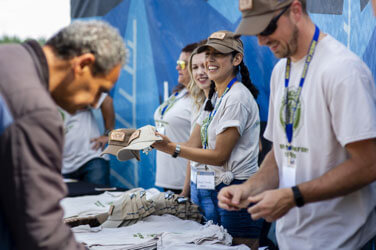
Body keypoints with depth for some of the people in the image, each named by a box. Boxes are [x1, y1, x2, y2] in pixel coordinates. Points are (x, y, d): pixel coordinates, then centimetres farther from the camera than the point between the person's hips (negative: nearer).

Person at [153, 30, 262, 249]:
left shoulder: (237, 98, -12)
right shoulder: (214, 97, 17)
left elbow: (220, 155, -15)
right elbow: (193, 144, 11)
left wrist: (173, 149, -20)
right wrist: (160, 143, -5)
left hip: (235, 191, -9)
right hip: (209, 190, 9)